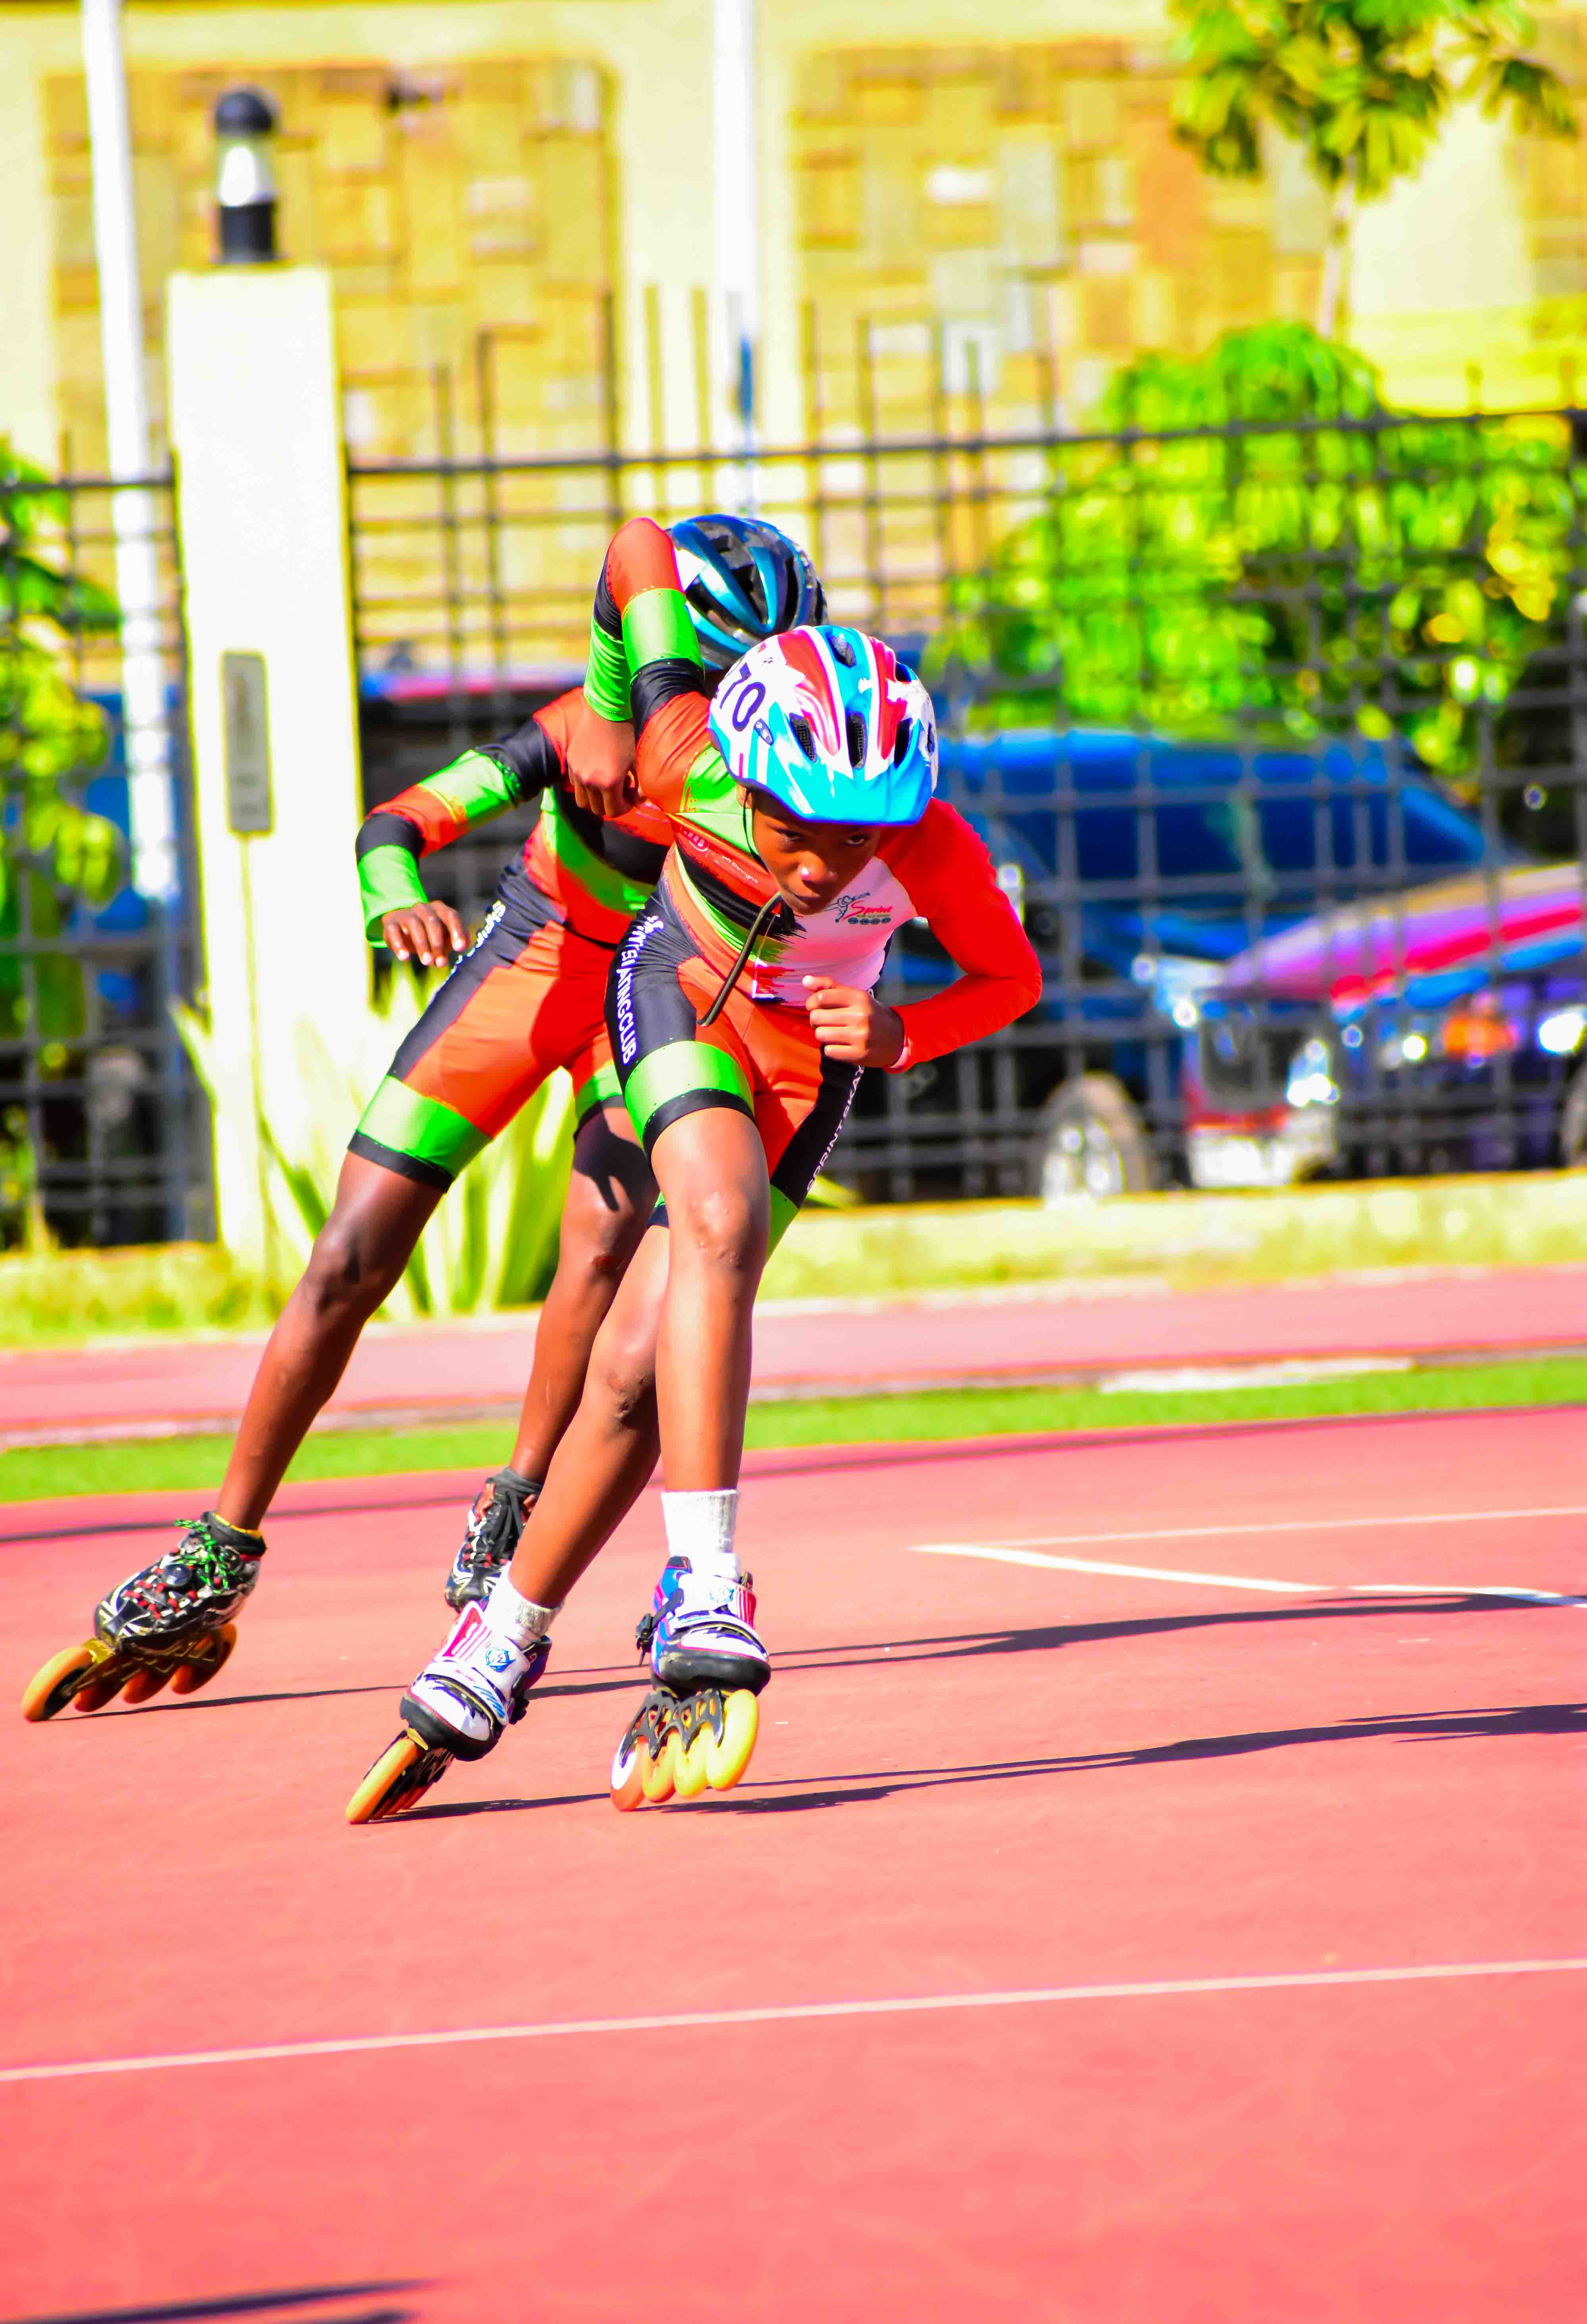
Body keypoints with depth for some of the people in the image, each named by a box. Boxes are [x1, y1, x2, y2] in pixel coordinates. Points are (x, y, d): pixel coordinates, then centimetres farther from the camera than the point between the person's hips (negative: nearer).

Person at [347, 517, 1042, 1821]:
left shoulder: (930, 850, -32)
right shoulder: (687, 759, -31)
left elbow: (1014, 979, -12)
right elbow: (643, 543, -16)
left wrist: (899, 1035, -29)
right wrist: (617, 694, -3)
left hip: (807, 1053, 1)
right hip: (679, 993, -1)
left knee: (639, 1371, -8)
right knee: (722, 1219, -32)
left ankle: (504, 1650, 7)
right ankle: (706, 1593, -35)